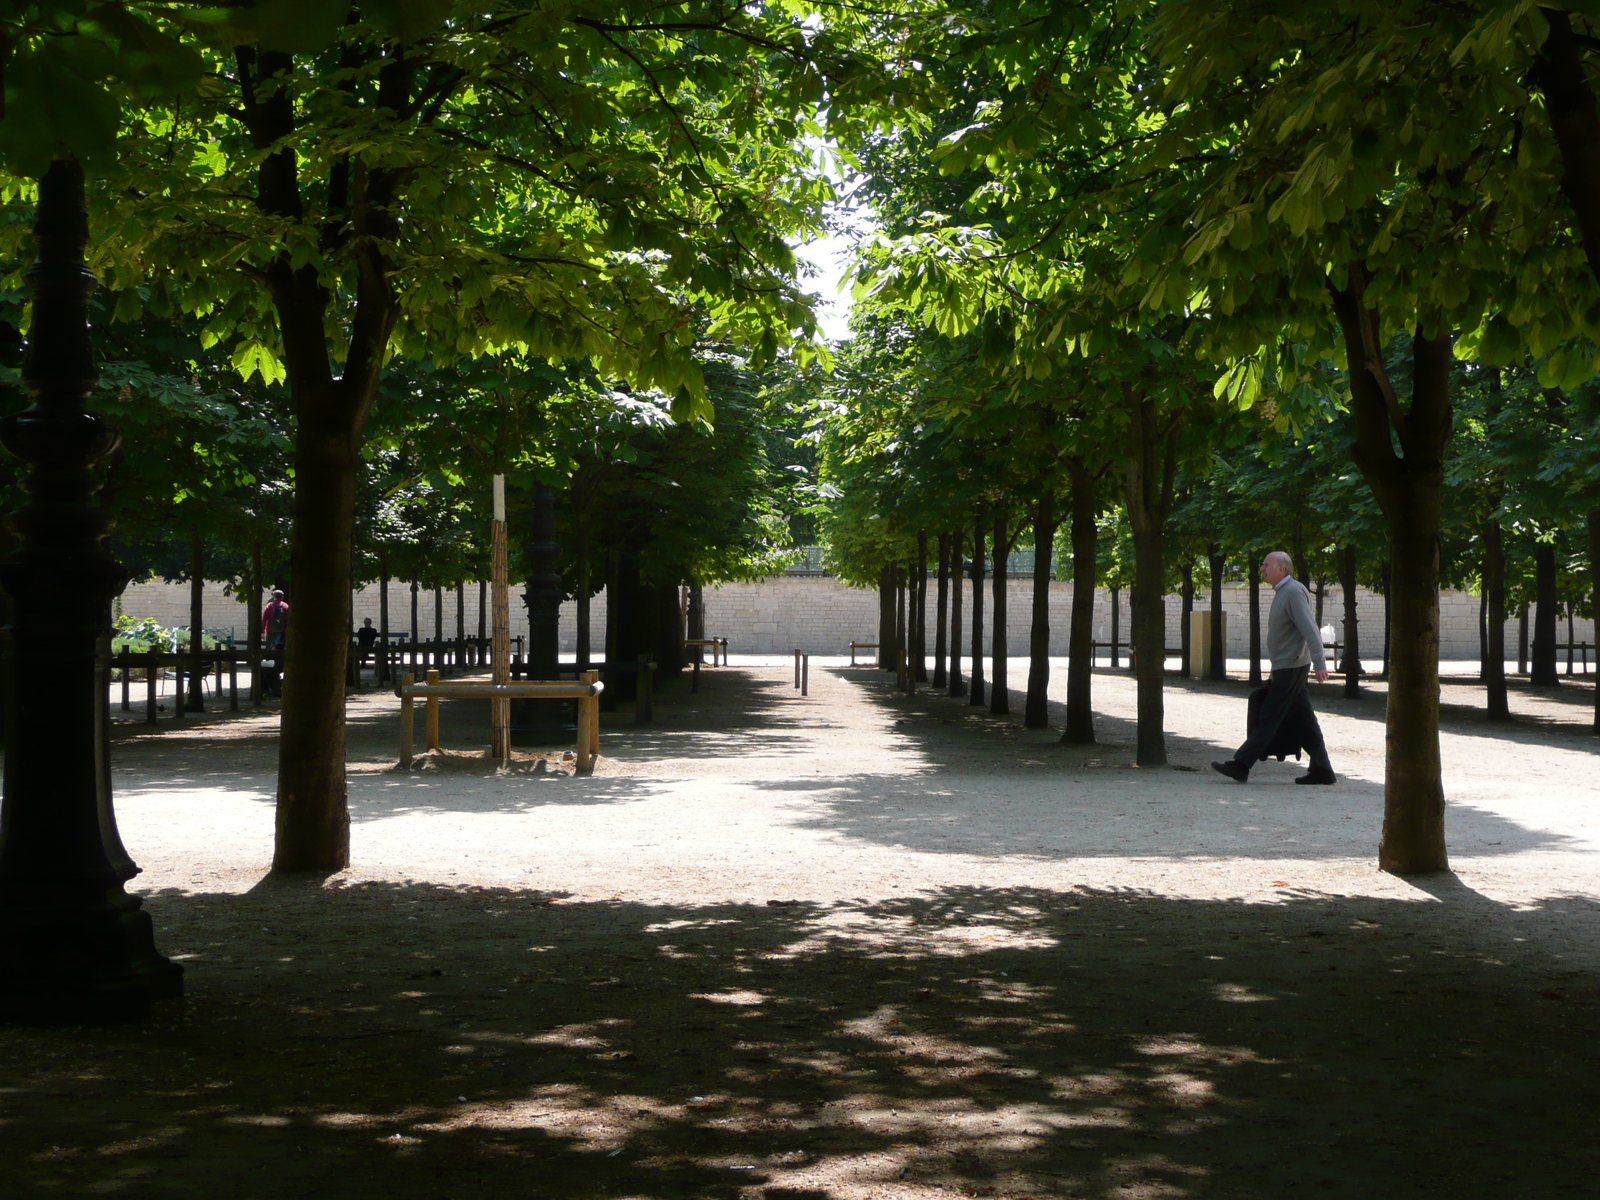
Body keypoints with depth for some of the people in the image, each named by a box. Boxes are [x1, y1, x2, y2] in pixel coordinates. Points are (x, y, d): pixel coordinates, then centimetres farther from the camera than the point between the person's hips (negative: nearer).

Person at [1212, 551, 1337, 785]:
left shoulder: (1293, 592, -15)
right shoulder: (1283, 592, 16)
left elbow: (1310, 629, -23)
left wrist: (1319, 663, -30)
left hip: (1290, 667, -10)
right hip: (1285, 667, 10)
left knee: (1269, 717, -6)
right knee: (1304, 720, 9)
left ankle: (1241, 765, -4)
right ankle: (1322, 770, 10)